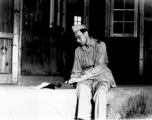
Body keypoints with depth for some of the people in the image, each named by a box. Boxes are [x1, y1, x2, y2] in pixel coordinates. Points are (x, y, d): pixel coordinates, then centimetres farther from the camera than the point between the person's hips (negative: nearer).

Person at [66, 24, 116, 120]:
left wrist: (81, 78, -21)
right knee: (82, 88, -34)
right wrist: (73, 79, -9)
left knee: (100, 92, -37)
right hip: (86, 78, 3)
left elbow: (99, 67, -15)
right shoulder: (78, 50, 12)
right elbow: (77, 70, 15)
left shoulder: (100, 45, -3)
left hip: (102, 76, -2)